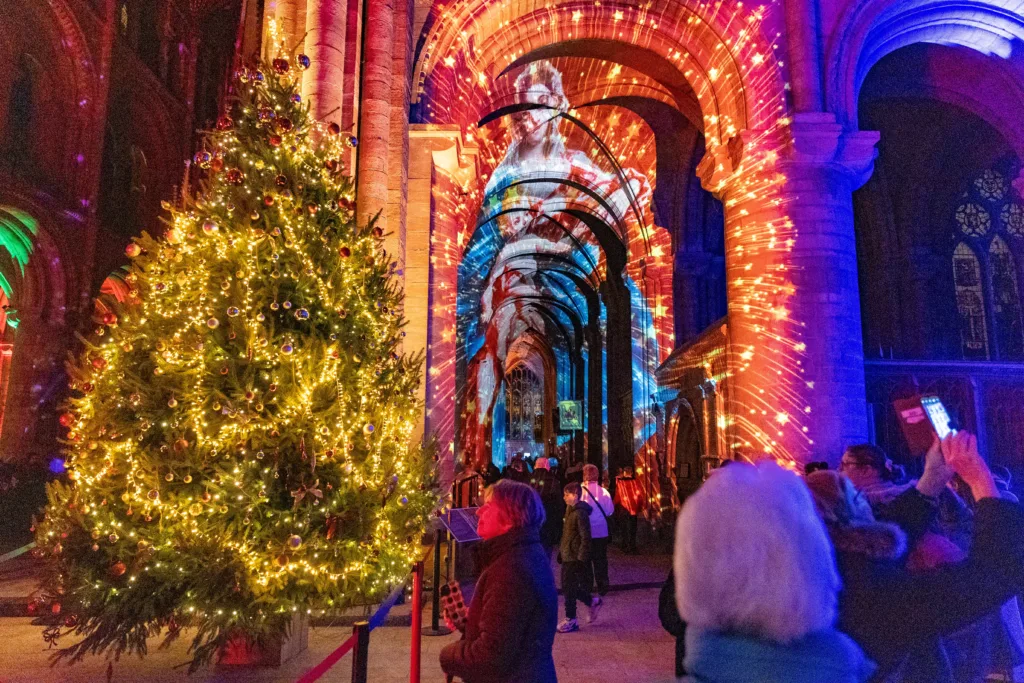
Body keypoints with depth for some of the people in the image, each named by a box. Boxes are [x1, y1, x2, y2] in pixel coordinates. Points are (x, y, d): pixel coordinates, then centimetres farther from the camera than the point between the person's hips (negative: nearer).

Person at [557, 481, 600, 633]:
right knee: (568, 587, 13)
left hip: (574, 558, -9)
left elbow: (585, 537, -19)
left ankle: (571, 620, 13)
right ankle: (593, 602, 27)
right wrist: (561, 552, 18)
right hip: (567, 557, 9)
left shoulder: (580, 513, -16)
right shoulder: (570, 510, 12)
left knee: (569, 588, -1)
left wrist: (581, 558, -19)